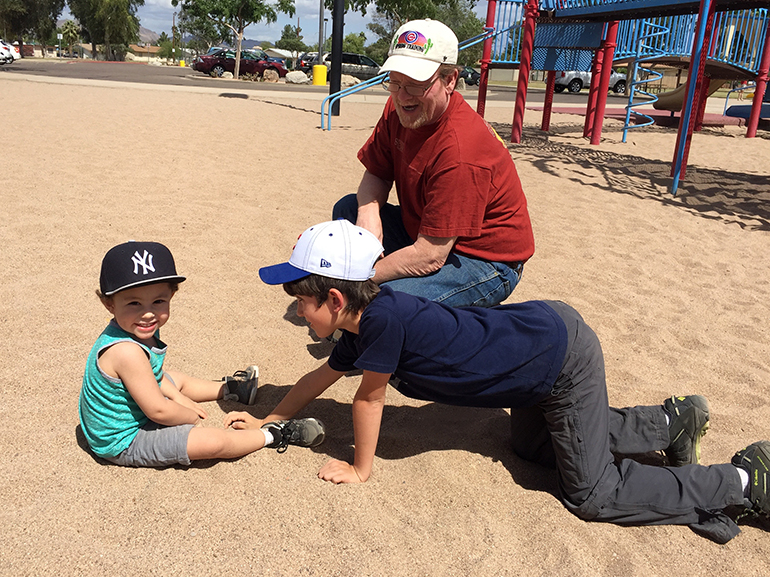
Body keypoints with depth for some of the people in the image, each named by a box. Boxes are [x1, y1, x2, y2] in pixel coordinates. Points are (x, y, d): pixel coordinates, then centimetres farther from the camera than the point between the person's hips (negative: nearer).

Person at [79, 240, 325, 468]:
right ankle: (272, 434, 6)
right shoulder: (127, 352, -36)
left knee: (174, 378, 30)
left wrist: (178, 396, 9)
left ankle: (229, 388, 54)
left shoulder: (141, 330, -8)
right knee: (213, 441, -15)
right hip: (124, 443, -10)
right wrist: (191, 416, -12)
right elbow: (158, 411, -29)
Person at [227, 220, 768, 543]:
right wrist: (266, 421, 20)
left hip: (566, 355, -9)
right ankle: (672, 420, 34)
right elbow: (321, 376, 14)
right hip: (540, 327, 9)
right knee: (532, 445, 28)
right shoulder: (360, 329, 0)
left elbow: (369, 399, -16)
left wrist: (361, 469, -2)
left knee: (592, 493, 0)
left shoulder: (383, 318, -28)